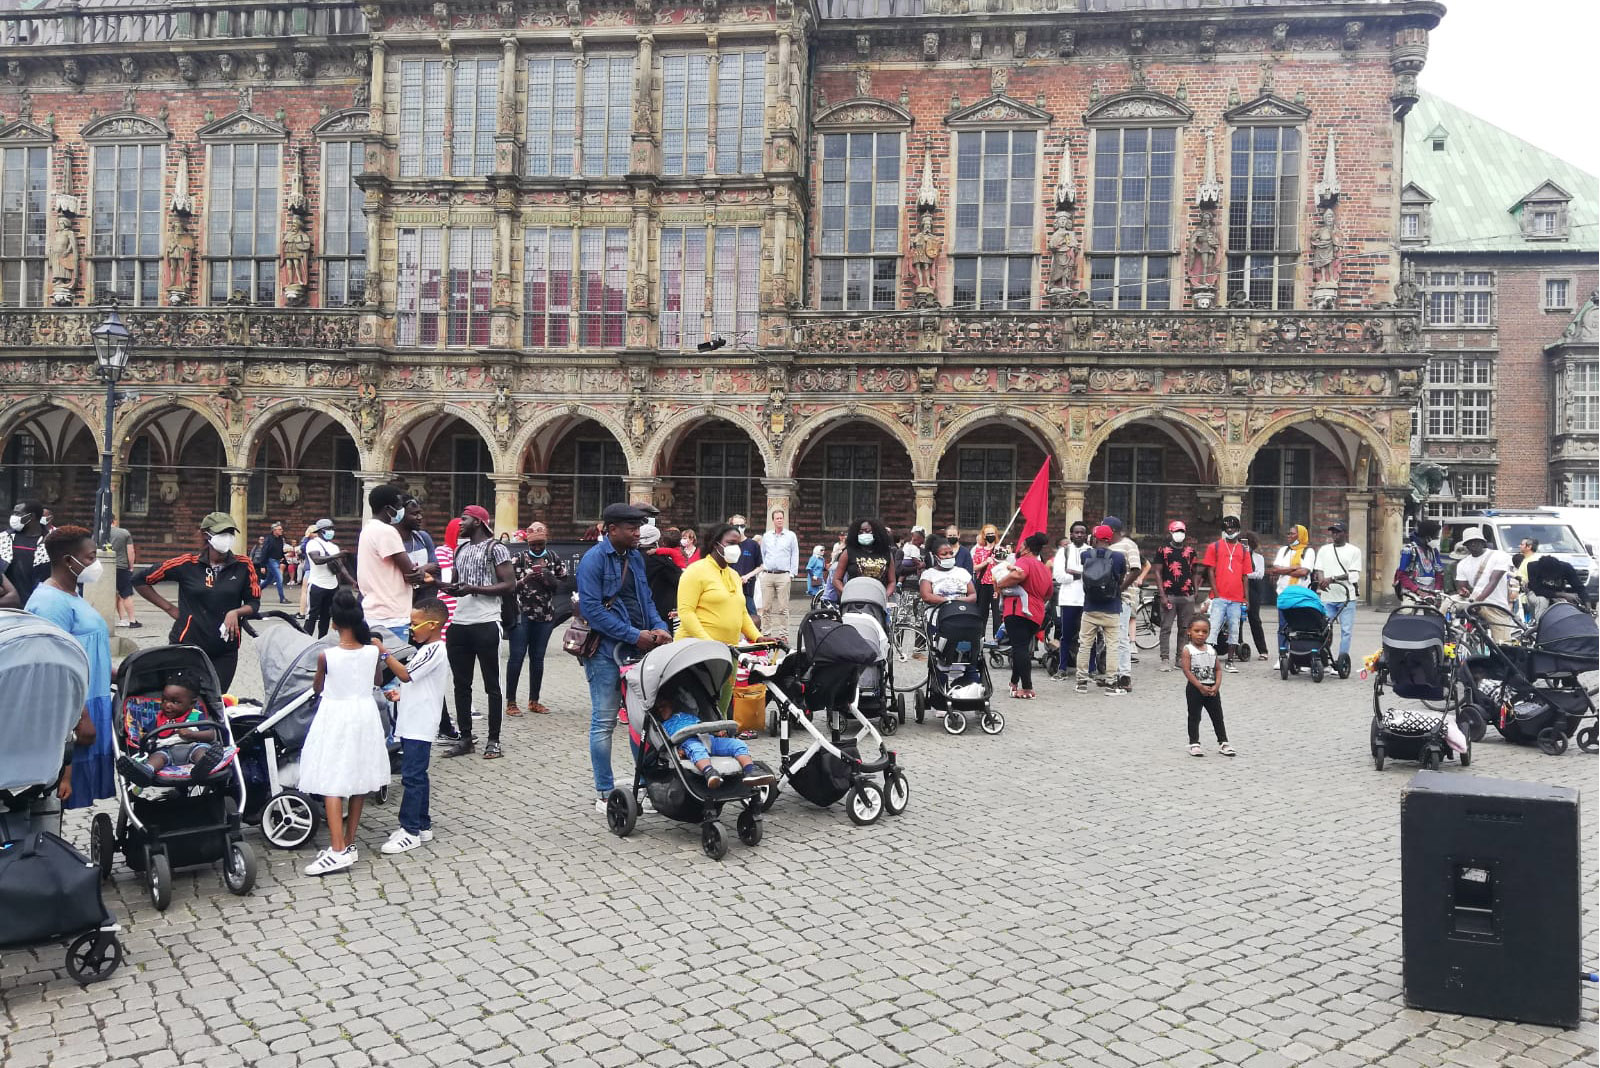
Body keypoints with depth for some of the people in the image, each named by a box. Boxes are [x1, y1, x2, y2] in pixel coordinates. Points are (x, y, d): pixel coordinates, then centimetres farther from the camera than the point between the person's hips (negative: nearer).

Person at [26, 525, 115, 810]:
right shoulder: (51, 602, -18)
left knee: (89, 788, 15)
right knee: (71, 789, -3)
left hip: (91, 704, 10)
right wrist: (81, 719, -22)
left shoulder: (71, 595, 13)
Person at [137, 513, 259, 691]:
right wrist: (169, 608, 4)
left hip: (225, 652, 2)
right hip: (186, 645, -2)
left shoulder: (243, 567, 1)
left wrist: (236, 612, -13)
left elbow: (254, 603, 8)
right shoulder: (187, 564, -3)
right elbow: (141, 581, 7)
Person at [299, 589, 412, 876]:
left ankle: (338, 851, -10)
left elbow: (317, 689, 1)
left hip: (335, 717, -4)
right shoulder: (373, 651, -7)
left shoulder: (326, 656, -15)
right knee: (359, 781, 14)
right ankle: (349, 844, 21)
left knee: (332, 785, -3)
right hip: (364, 716, 4)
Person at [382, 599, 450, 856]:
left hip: (419, 726, -10)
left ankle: (410, 831, -1)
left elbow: (405, 674, -22)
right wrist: (400, 693, 7)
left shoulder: (435, 651, -17)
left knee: (412, 777, -6)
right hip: (411, 724, 10)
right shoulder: (427, 649, 16)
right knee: (417, 776, 15)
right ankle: (422, 825, 23)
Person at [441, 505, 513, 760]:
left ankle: (493, 740, 9)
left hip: (486, 624, -7)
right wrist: (450, 587, 2)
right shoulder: (460, 549, 16)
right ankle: (465, 738, 20)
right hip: (459, 623, 7)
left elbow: (510, 584, -11)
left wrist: (474, 589, -19)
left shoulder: (495, 548, -5)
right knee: (461, 684, 11)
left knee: (491, 685, 2)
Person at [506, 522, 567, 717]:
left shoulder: (555, 559, 8)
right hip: (521, 614, -3)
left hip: (545, 615, 3)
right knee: (517, 657, -4)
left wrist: (549, 578, -13)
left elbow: (561, 587, 8)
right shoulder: (518, 559, 1)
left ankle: (534, 700, 18)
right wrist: (525, 579, -20)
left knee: (538, 657, 9)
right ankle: (511, 702, 1)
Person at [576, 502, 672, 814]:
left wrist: (659, 626, -3)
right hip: (606, 651, -7)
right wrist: (635, 635, -20)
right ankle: (604, 793, 8)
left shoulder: (635, 558, 12)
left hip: (640, 648, 7)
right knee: (604, 721, 0)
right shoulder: (593, 560, -11)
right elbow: (592, 609, -18)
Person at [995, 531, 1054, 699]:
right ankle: (1015, 682, 26)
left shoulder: (1024, 561, -5)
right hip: (1036, 616, 8)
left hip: (1018, 611, -8)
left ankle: (1027, 688, -17)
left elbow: (1018, 575, -27)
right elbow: (1048, 595, 29)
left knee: (1020, 648, -10)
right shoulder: (1045, 569, 21)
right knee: (1023, 648, 18)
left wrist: (999, 584, -14)